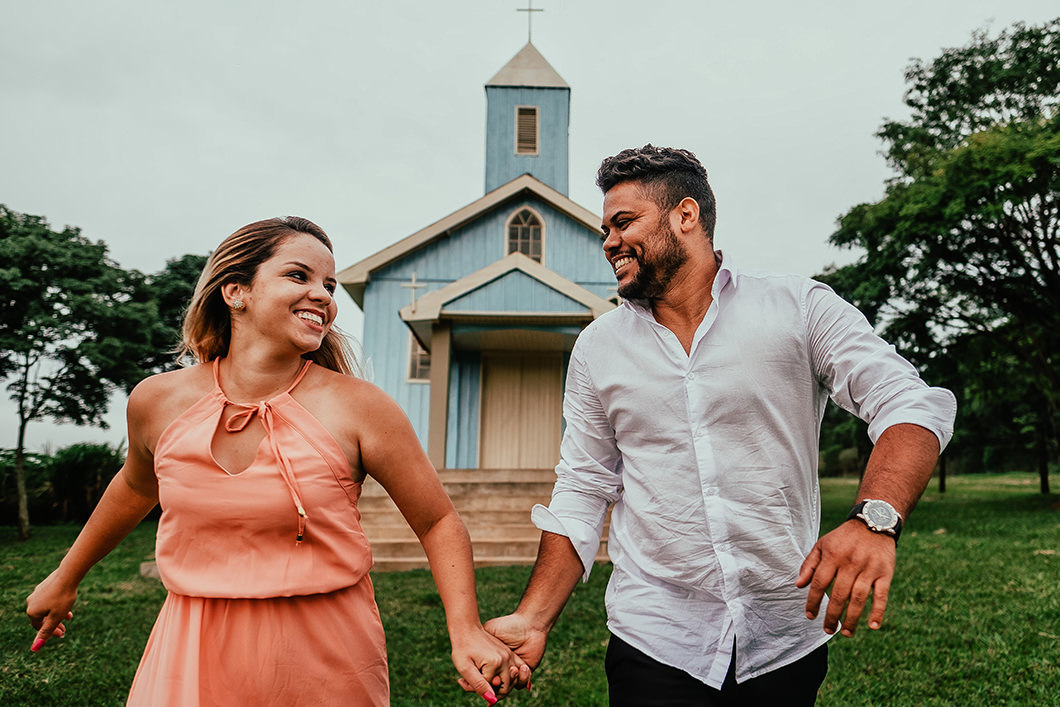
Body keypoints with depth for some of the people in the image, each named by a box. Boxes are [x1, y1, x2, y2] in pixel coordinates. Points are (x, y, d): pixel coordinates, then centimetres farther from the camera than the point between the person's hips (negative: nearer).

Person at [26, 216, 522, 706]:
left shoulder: (356, 408, -15)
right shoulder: (157, 402, -5)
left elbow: (438, 523, -7)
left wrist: (466, 632, -19)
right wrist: (65, 578, 30)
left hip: (325, 663, -2)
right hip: (193, 660, 3)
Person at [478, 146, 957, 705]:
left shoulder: (800, 308, -4)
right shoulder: (596, 349, 4)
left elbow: (911, 404, -11)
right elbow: (581, 495, 5)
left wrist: (874, 519, -30)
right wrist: (533, 621, -4)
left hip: (787, 642, -1)